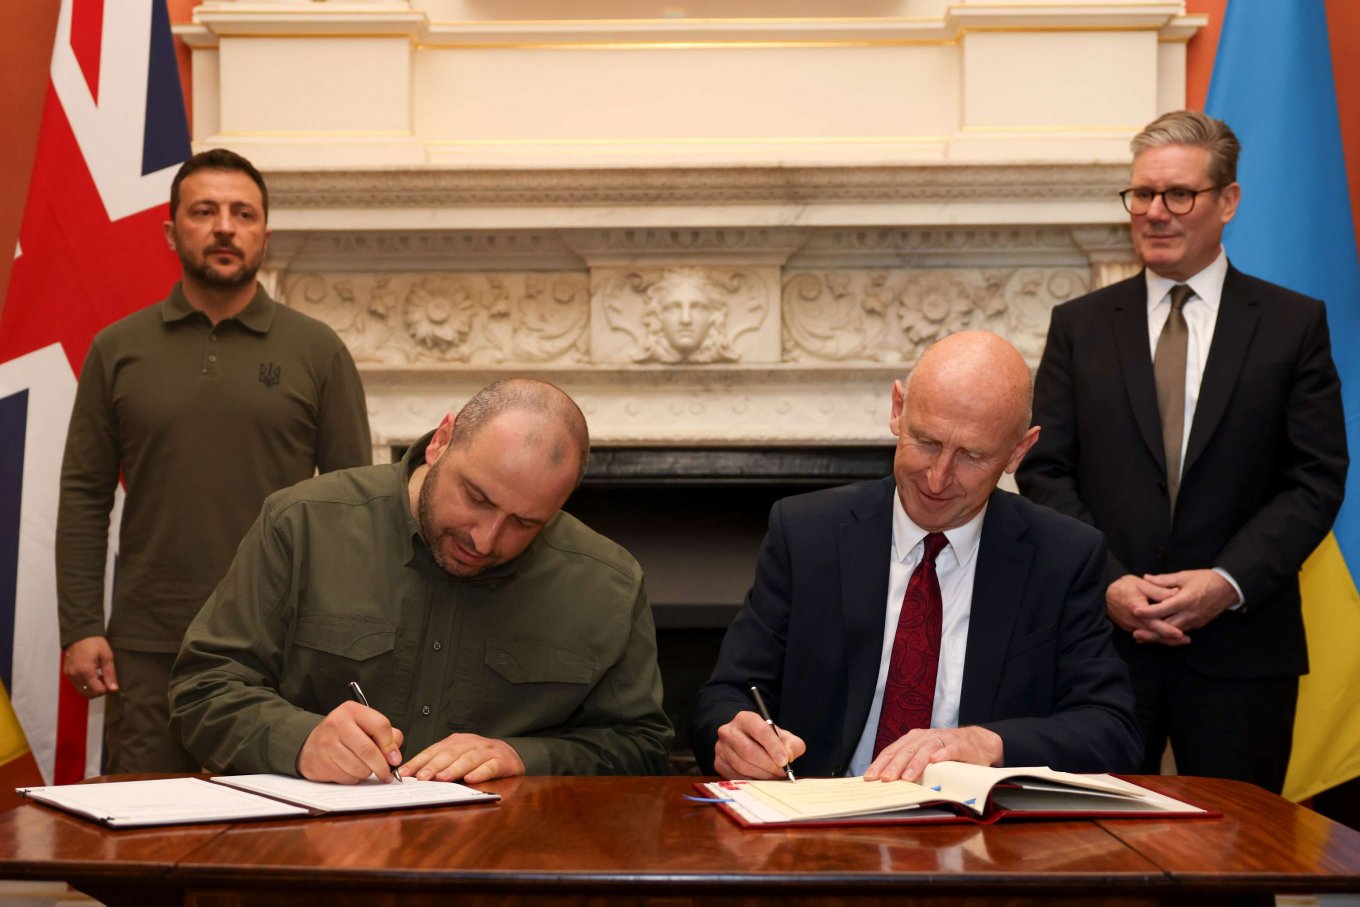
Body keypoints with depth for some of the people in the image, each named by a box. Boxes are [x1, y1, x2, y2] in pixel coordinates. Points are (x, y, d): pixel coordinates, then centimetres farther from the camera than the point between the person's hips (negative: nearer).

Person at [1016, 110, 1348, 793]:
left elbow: (1317, 479, -1)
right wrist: (1108, 583, -10)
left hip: (1240, 649, -1)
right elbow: (1045, 471, 3)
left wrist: (1229, 582, -13)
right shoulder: (1079, 326, 8)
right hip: (1104, 638, 1)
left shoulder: (1294, 324, 4)